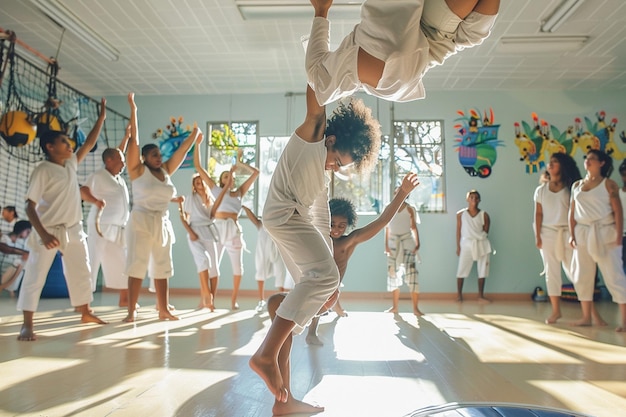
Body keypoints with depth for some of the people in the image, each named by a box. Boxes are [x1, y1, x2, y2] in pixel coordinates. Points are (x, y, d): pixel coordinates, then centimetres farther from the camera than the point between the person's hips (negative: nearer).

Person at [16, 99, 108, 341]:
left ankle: (86, 313, 26)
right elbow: (29, 206, -15)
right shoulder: (42, 171, -12)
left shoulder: (71, 164, 7)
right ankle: (27, 325, 6)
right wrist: (43, 234, -24)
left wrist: (102, 118, 11)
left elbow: (89, 144, 14)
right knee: (35, 275, -1)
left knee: (81, 271, 12)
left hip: (73, 229, 7)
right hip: (49, 230, -7)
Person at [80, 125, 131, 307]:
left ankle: (124, 299, 21)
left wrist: (127, 136, 33)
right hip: (101, 227, -8)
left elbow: (119, 154, 30)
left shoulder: (118, 177, 15)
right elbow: (83, 190, -22)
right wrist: (95, 200, -41)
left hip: (119, 229, 8)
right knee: (92, 263, -6)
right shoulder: (98, 175, -7)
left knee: (122, 264, 11)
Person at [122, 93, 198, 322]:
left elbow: (182, 150, 13)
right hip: (142, 222, -5)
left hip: (163, 224, 5)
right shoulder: (138, 170, -4)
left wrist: (195, 133, 15)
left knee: (162, 268, 9)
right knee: (137, 267, -3)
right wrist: (133, 110, -9)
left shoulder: (166, 170, 9)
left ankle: (163, 310, 17)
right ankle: (131, 311, 4)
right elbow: (134, 140, -8)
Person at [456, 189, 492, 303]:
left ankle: (481, 296, 16)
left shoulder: (484, 215, 1)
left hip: (481, 244, 2)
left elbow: (486, 231, 7)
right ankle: (459, 294, 10)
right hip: (466, 244, -1)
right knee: (462, 270, -2)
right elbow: (458, 231, 2)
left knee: (482, 270, 6)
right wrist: (458, 246, 0)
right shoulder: (461, 214, 0)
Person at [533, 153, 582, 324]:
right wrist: (537, 236, -1)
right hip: (548, 233, 2)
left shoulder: (570, 188, 3)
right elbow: (538, 214, 6)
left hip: (567, 232, -2)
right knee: (551, 272, 2)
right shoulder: (541, 190, 9)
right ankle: (556, 310, 7)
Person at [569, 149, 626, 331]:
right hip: (583, 234, 5)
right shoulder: (577, 185, 11)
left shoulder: (609, 184, -1)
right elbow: (572, 212, 10)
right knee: (581, 275, 7)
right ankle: (587, 316, 18)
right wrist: (572, 234, 3)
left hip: (605, 232, -5)